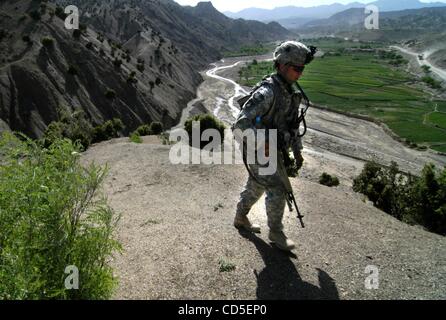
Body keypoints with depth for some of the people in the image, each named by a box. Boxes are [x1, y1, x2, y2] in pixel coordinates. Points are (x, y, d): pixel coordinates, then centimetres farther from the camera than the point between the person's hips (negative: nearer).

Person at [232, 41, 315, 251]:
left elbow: (292, 123, 15)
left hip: (273, 150, 9)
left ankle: (240, 218, 42)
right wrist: (261, 142, -43)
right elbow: (241, 122, -32)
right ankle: (276, 233, 16)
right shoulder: (267, 92, -26)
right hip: (258, 151, -9)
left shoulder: (292, 92, 4)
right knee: (277, 191, -4)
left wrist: (297, 150, 14)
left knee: (256, 187, 22)